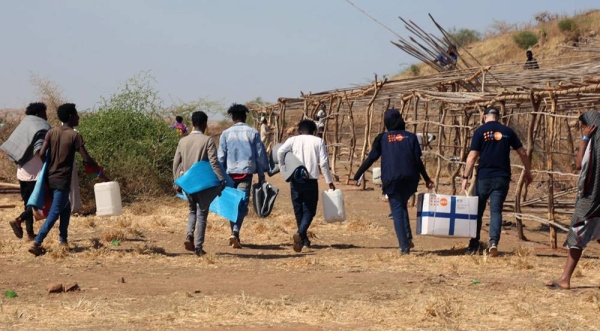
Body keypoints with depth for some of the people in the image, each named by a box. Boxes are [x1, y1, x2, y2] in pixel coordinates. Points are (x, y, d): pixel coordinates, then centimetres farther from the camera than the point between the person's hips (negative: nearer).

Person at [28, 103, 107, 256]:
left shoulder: (52, 132, 4)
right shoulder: (75, 135, -10)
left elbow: (42, 154, -3)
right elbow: (87, 159, -12)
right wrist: (100, 174, -1)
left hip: (50, 178, 7)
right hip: (62, 180, -7)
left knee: (65, 208, 22)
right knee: (54, 214, -5)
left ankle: (63, 241, 22)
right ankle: (36, 244, -13)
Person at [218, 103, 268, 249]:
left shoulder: (226, 133, 3)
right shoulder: (253, 133, 3)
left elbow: (221, 156, 2)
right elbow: (260, 155, 5)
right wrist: (261, 175, 12)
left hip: (230, 172, 1)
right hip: (246, 171, -1)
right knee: (242, 203, -5)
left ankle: (234, 234, 18)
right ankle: (235, 232, -23)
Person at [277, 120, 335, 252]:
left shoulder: (293, 140, 7)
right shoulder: (318, 141, 6)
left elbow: (280, 151, -11)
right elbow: (324, 162, -2)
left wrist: (283, 169, 2)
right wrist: (329, 181, 5)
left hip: (295, 179, 1)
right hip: (311, 180, -1)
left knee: (298, 210, 14)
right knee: (309, 210, 3)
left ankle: (304, 240, 20)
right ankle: (300, 233, -23)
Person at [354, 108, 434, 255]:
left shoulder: (382, 138, 4)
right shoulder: (411, 137, 6)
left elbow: (370, 159, 1)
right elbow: (418, 161, 2)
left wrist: (356, 176, 6)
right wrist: (427, 179, 10)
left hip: (391, 181, -2)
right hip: (410, 180, 2)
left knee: (397, 212, 3)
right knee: (402, 206, 24)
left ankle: (404, 246, -5)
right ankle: (408, 237, 9)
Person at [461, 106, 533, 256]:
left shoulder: (480, 131, -2)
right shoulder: (507, 131, 6)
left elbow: (472, 156, -7)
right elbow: (522, 153, 9)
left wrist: (465, 177, -4)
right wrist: (528, 171, 21)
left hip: (484, 177, -1)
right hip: (502, 177, 2)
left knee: (477, 210, 11)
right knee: (496, 210, 1)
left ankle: (474, 245, 16)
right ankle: (493, 242, -18)